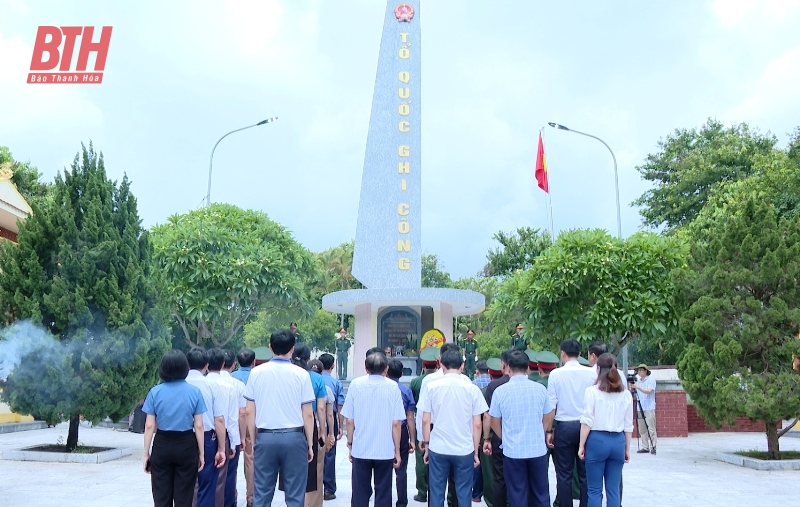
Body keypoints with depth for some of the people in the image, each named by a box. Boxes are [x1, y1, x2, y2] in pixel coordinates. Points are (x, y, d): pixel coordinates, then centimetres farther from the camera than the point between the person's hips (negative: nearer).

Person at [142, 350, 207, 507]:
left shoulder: (155, 392, -4)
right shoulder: (194, 392, -5)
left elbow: (149, 426, -4)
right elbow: (198, 426, -4)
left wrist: (146, 453, 5)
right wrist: (201, 453, 3)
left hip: (162, 446, 1)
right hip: (186, 446, 0)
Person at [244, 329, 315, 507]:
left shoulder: (256, 372, 1)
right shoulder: (301, 374, -4)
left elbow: (249, 411, 3)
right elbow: (308, 414, -2)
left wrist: (252, 440, 14)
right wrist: (310, 444, 8)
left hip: (265, 438, 2)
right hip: (294, 437, -1)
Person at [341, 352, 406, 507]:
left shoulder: (356, 384, -3)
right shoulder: (392, 387, -5)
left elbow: (349, 421, -2)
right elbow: (396, 423, -5)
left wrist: (350, 444, 11)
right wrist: (397, 451, 4)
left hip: (360, 449, 1)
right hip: (385, 450, -1)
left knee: (360, 494, 11)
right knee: (383, 494, 10)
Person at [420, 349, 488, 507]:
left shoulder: (432, 386, -2)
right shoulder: (472, 388, -3)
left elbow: (426, 421, 0)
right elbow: (477, 424, 0)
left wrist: (426, 446, 11)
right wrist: (476, 451, 9)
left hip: (438, 449, 0)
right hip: (465, 449, 0)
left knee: (436, 493, 9)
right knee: (464, 494, 9)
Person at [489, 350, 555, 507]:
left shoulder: (500, 391, -8)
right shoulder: (540, 389, -4)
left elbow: (495, 422, 3)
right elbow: (548, 419, 7)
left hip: (513, 451, -1)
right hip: (538, 449, 1)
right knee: (541, 493, 14)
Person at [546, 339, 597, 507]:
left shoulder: (556, 374, -5)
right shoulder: (592, 373, -2)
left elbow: (551, 405, -5)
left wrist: (549, 431, 2)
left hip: (564, 426, -1)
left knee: (564, 475, 7)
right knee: (585, 474, 10)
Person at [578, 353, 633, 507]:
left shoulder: (592, 391, -6)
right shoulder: (625, 393, 5)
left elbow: (587, 422, -8)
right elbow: (628, 425, 7)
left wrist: (582, 445, -1)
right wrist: (627, 448, 16)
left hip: (597, 440, -3)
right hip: (618, 441, 3)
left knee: (595, 489, 5)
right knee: (613, 489, 10)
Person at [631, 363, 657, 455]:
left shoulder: (651, 380, -1)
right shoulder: (638, 381, 16)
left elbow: (649, 391, -15)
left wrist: (637, 387, -24)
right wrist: (632, 387, -5)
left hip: (649, 408, -6)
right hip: (639, 409, 6)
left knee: (651, 429, -8)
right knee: (642, 430, 4)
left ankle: (653, 447, -5)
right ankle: (645, 447, 7)